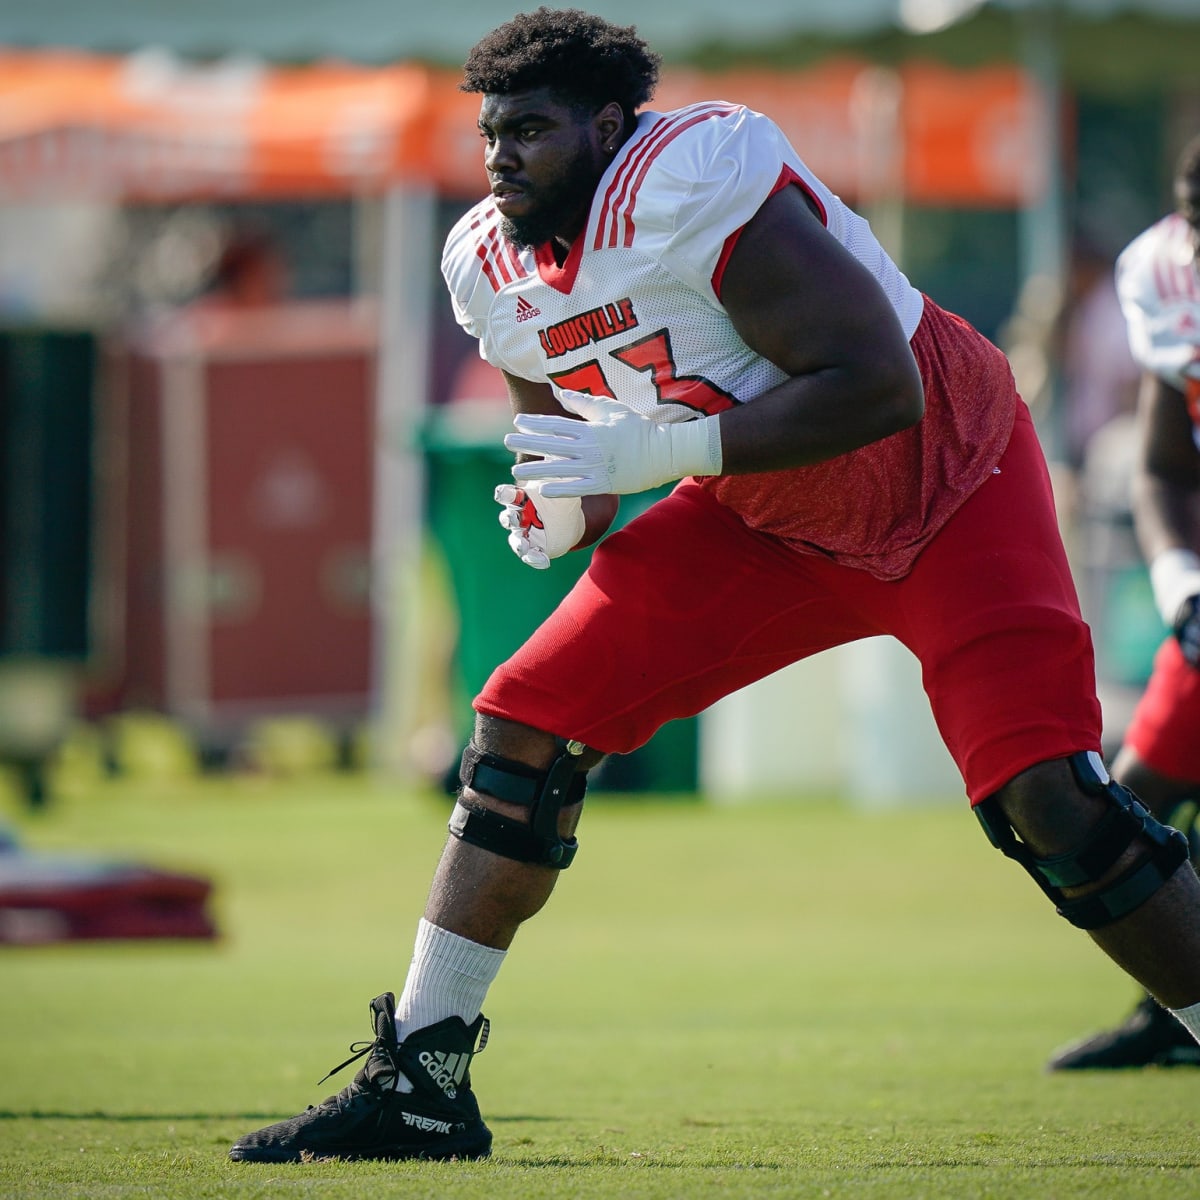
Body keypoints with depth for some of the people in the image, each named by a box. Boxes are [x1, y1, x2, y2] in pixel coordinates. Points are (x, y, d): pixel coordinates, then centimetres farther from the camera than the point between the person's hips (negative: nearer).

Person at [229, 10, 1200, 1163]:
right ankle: (418, 1085, 5)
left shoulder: (692, 181, -30)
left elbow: (879, 385, -34)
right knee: (524, 729, -3)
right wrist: (558, 512, -14)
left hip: (945, 485, -7)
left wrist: (659, 448, -34)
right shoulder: (492, 268, -6)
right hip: (767, 523, 7)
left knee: (1046, 798, -23)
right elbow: (575, 448, 11)